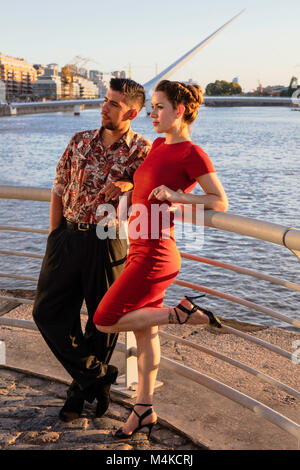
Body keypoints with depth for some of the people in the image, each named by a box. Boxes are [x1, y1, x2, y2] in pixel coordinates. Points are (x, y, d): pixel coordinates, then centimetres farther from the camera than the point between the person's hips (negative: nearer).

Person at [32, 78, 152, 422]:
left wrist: (130, 185, -22)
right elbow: (59, 189, 11)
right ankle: (97, 375, 17)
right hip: (68, 236, 4)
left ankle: (83, 385, 30)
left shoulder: (142, 151, -4)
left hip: (108, 242, -4)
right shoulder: (80, 141, 7)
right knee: (48, 310, 5)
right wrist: (54, 237, 7)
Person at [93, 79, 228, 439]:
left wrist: (176, 196, -21)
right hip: (140, 249, 9)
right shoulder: (158, 144, 11)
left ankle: (181, 313, 4)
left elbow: (221, 202, -12)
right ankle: (144, 410, 27)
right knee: (144, 330, 14)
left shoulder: (192, 153, -12)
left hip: (155, 253, -8)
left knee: (105, 321, -4)